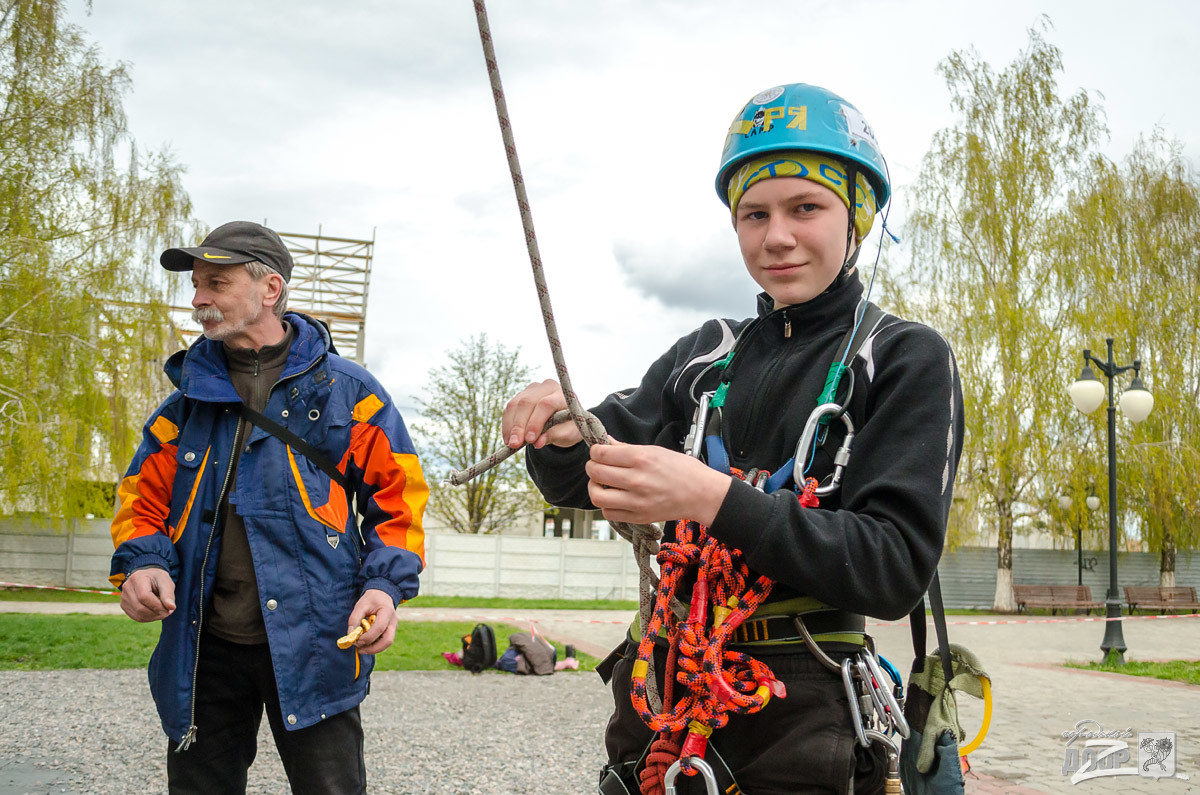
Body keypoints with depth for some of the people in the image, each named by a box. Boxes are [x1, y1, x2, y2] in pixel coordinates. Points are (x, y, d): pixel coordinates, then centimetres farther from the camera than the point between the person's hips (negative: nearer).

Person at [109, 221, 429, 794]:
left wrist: (386, 585, -12)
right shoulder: (187, 400, 11)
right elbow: (144, 500, 15)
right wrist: (142, 565, -6)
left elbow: (396, 496, 2)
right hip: (203, 646, 4)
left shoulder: (346, 391, 1)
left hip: (312, 645, -3)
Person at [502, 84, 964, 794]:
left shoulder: (908, 357, -5)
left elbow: (898, 566, -16)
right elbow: (580, 482, 7)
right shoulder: (705, 354, 8)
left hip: (799, 722, -4)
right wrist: (562, 435, -17)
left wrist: (716, 500, -27)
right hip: (659, 696, 4)